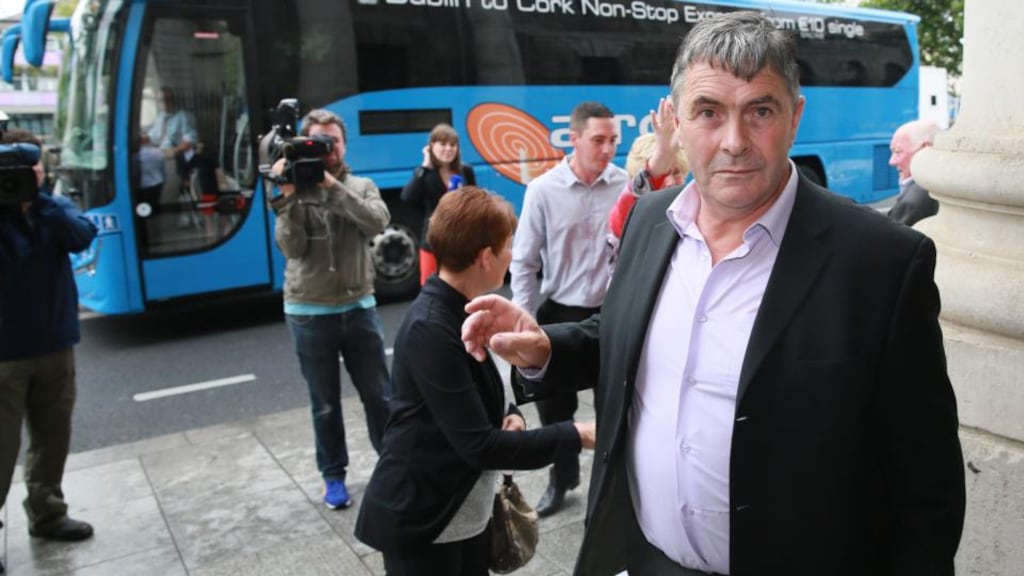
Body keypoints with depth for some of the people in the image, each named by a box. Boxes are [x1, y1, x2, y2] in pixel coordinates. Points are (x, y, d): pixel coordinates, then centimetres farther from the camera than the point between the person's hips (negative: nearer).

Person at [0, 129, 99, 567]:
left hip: (56, 345, 4)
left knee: (53, 436, 17)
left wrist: (38, 197, -26)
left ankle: (47, 513, 35)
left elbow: (83, 236, -16)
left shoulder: (56, 207, 3)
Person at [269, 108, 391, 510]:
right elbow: (291, 248, -15)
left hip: (359, 308, 2)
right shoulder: (294, 193, -3)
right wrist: (289, 197, -24)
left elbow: (378, 222, -18)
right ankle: (333, 476, 26)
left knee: (378, 395, 11)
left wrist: (333, 186, -23)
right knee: (325, 403, 10)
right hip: (310, 313, -1)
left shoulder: (362, 187, 3)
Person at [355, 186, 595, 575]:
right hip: (420, 519, -8)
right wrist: (576, 437, -20)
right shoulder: (430, 330, -25)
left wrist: (510, 415, -7)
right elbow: (479, 445, -26)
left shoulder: (464, 310, 3)